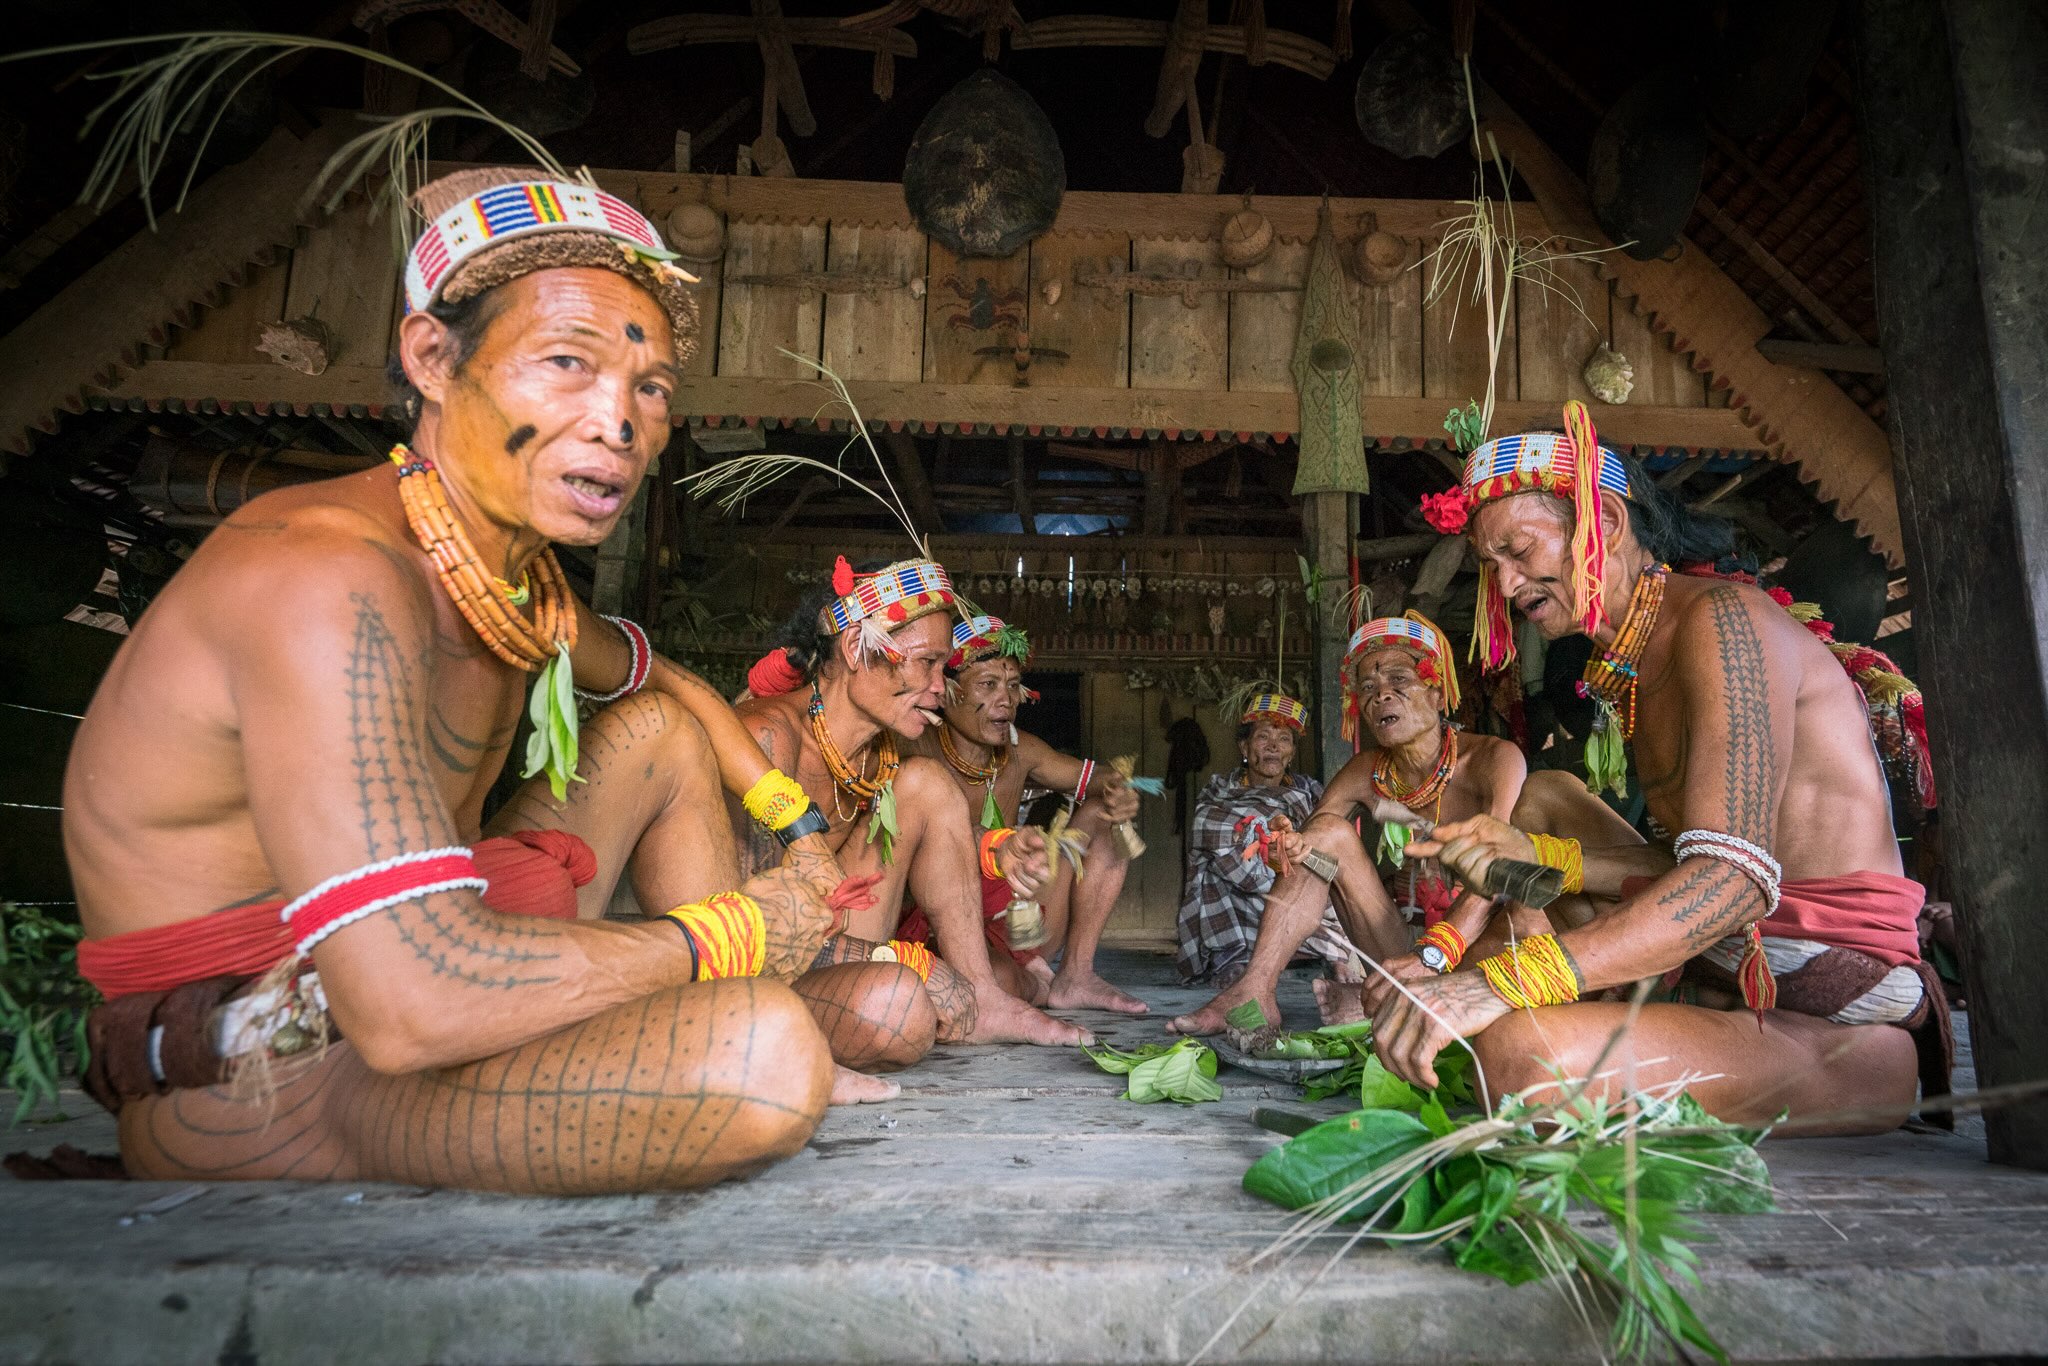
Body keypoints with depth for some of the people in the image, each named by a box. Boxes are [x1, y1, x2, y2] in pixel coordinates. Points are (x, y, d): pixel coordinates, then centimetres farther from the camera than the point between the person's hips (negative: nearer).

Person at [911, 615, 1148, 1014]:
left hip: (1007, 920, 7)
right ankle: (1035, 986, 0)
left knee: (1100, 818, 6)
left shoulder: (1020, 751, 4)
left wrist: (1117, 791, -6)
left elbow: (1092, 775, 18)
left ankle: (1075, 976, 2)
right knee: (997, 980, -41)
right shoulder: (917, 753, -16)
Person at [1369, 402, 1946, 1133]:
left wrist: (1501, 981, -36)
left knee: (1524, 1051, -34)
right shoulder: (1629, 672, 17)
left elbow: (1732, 879, -27)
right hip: (1732, 979, 9)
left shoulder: (1722, 619, -13)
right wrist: (1536, 858, 1)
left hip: (1842, 1030, -9)